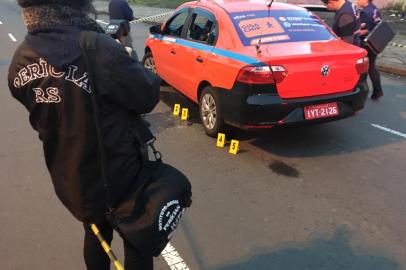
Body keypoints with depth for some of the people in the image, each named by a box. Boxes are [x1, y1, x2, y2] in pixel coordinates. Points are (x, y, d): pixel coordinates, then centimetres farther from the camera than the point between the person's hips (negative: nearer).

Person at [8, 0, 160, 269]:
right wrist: (128, 63, 1)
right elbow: (148, 96, -18)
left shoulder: (21, 60, -6)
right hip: (117, 177, -6)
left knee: (96, 233, 30)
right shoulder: (100, 50, -30)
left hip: (68, 179, 6)